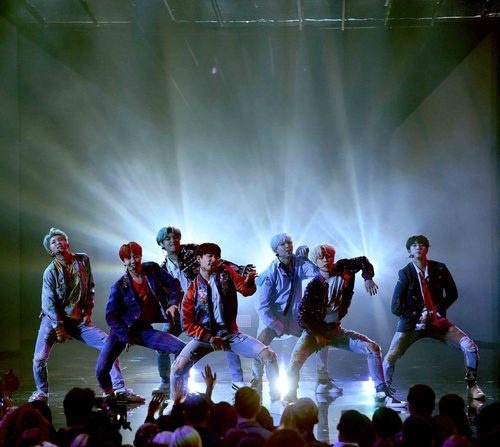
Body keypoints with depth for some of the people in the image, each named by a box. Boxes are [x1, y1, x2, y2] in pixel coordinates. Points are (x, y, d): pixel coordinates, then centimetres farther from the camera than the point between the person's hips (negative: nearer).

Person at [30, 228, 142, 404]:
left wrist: (88, 312, 3)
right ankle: (41, 392, 13)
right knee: (40, 358, -15)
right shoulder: (51, 271, -9)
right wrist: (59, 329, -15)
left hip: (78, 320, 3)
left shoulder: (83, 260, 0)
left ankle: (120, 389, -4)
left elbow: (89, 288, 11)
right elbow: (49, 302, -11)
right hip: (53, 319, -3)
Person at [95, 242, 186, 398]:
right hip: (122, 330, -2)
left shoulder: (152, 270, -3)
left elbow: (173, 284, 7)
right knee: (101, 370, -15)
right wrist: (126, 337, -17)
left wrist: (173, 303, -11)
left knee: (182, 349, -12)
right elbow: (111, 316, -9)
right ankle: (108, 394, 19)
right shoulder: (120, 286, -10)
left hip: (144, 330, 2)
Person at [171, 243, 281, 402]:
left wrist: (249, 282, -25)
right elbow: (188, 324, -4)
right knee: (178, 367, -25)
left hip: (230, 334, 2)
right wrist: (209, 338, -15)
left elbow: (247, 290, -2)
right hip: (204, 336, -2)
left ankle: (277, 398, 4)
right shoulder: (193, 290, -5)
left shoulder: (225, 273, 1)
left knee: (269, 356, -13)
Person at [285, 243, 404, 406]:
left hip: (334, 330, 4)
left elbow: (363, 261, 15)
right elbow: (302, 316, -15)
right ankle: (290, 400, -10)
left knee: (372, 348, -7)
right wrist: (318, 335, -17)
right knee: (295, 362, -28)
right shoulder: (314, 285, -15)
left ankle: (382, 393, 0)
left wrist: (368, 279, 0)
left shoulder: (343, 268, -5)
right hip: (315, 330, -4)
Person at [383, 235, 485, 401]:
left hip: (437, 320, 2)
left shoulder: (439, 269, -3)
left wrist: (439, 310, -1)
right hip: (412, 322, -2)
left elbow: (452, 294, 12)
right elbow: (396, 307, -9)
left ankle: (472, 385, 9)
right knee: (390, 359, -15)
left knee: (470, 347, -11)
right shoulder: (405, 273, -9)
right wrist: (417, 316, -14)